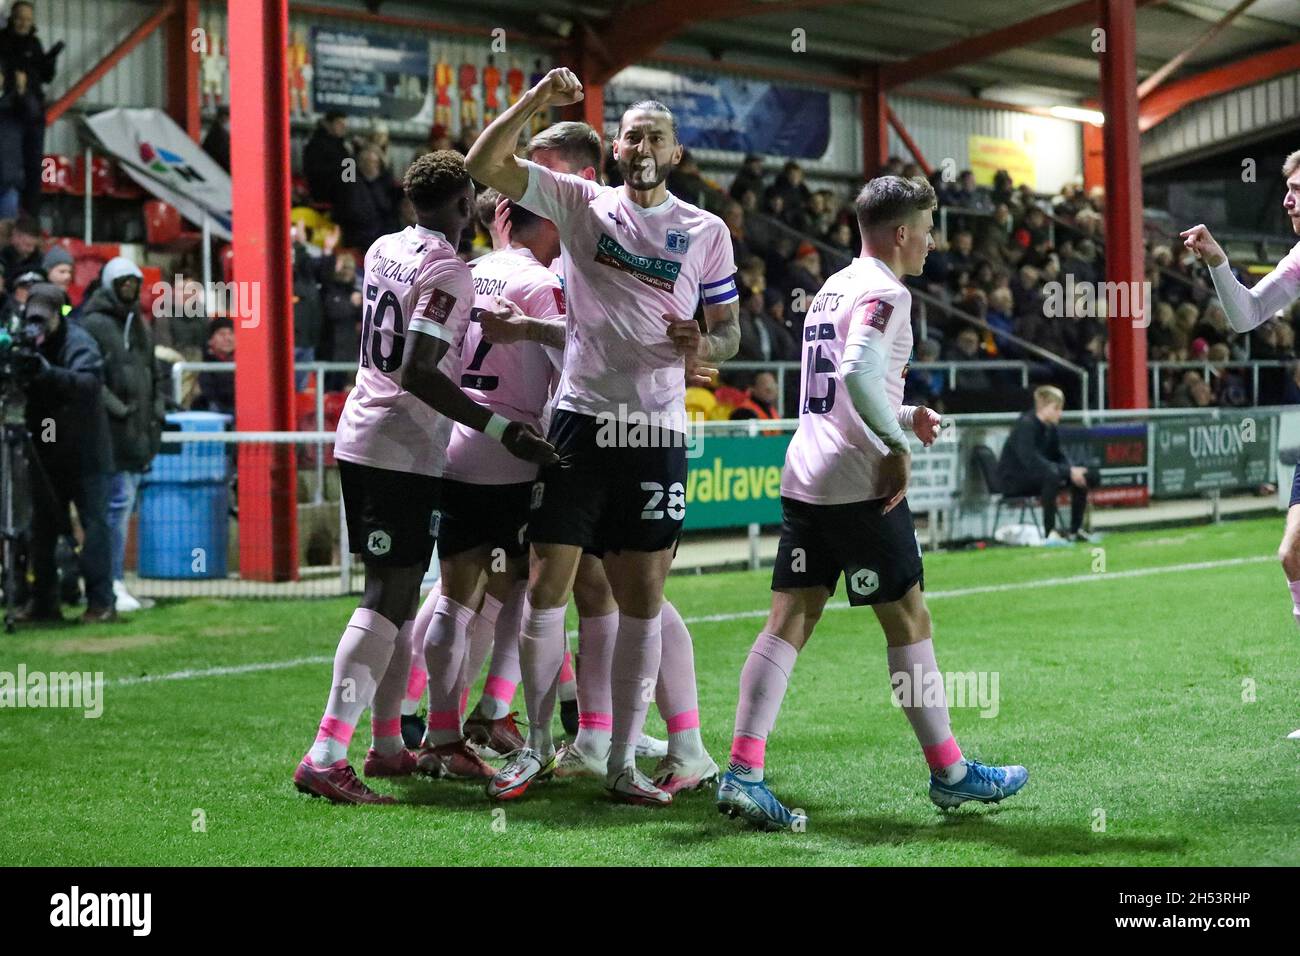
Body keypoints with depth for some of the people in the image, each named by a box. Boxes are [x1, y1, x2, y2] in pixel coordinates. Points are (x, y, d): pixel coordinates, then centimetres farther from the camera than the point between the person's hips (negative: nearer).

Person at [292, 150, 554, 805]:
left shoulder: (384, 249, 11)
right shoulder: (449, 273, -14)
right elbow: (418, 375, -22)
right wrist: (504, 430, -23)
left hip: (360, 438, 9)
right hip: (402, 451, -9)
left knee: (397, 596, 16)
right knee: (390, 599, -10)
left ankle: (387, 746, 20)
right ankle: (325, 757, -17)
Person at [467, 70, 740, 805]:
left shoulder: (706, 231, 8)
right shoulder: (580, 204, 5)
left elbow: (730, 331, 12)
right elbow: (484, 166, -2)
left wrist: (706, 347, -11)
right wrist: (536, 102, -15)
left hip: (657, 429, 1)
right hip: (580, 419, -1)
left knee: (642, 601, 4)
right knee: (546, 589, -2)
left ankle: (623, 761, 13)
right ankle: (538, 747, 13)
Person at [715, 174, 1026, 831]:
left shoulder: (831, 289, 20)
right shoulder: (885, 292, -9)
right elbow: (857, 372, -26)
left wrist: (905, 417, 21)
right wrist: (897, 446, -18)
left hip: (803, 476, 8)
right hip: (860, 483, -8)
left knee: (789, 621, 2)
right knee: (907, 621, 3)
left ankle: (742, 773, -7)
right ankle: (949, 773, 14)